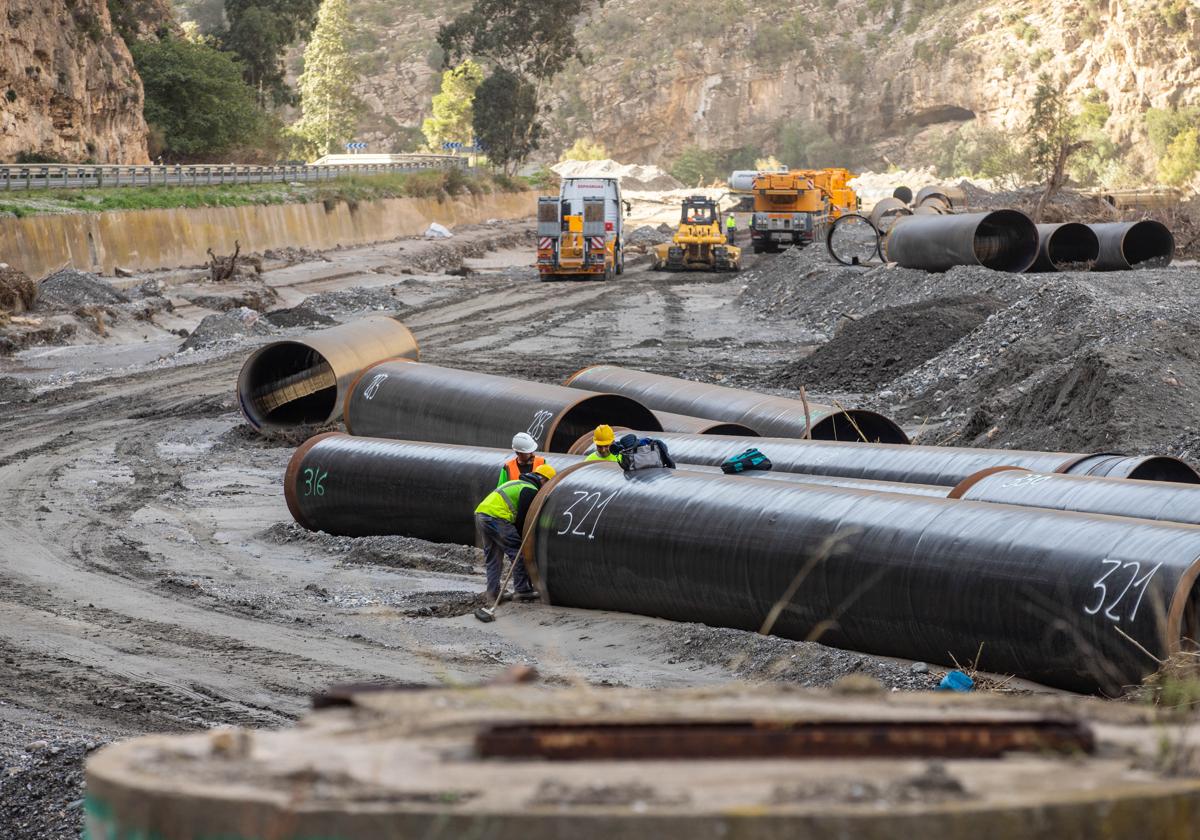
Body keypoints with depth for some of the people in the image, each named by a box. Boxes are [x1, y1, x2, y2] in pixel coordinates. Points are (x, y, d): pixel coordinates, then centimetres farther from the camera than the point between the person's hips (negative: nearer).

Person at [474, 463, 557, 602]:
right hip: (496, 517, -10)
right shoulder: (531, 490, -3)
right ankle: (523, 591, 0)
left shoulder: (518, 484, 27)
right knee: (518, 552, -2)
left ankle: (493, 593, 15)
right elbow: (523, 518, -6)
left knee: (492, 558, 16)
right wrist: (522, 537, 7)